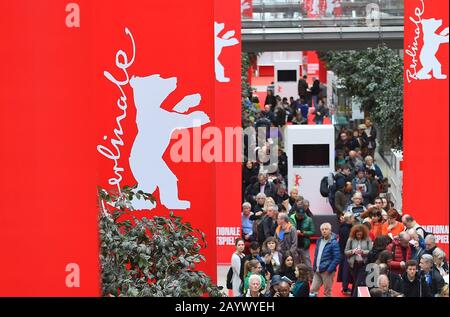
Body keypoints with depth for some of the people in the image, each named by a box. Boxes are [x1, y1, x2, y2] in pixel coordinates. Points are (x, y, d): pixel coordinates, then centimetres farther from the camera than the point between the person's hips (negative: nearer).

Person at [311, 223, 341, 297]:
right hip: (317, 271, 7)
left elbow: (337, 258, -16)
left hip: (327, 271, -7)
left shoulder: (334, 243, -12)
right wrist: (314, 267, 11)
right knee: (313, 290, 5)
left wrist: (329, 270, -19)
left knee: (327, 292, 3)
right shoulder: (319, 241, 10)